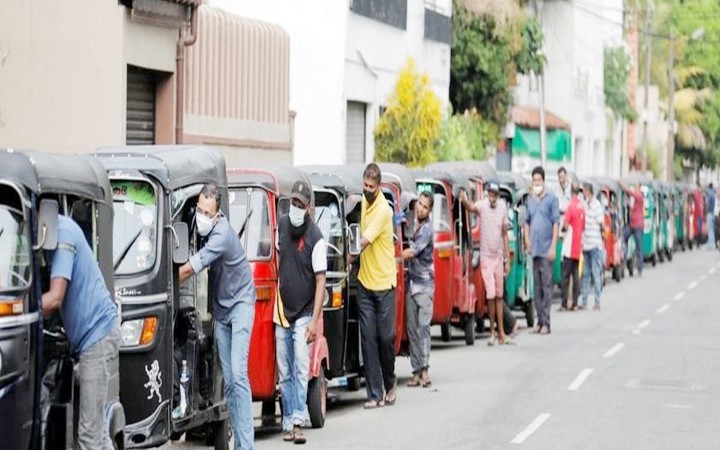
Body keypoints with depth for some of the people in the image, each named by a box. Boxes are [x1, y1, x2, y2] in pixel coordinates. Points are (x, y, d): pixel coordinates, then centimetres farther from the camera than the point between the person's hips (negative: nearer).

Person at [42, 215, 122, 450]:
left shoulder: (63, 231, -16)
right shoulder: (58, 230, 13)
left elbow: (54, 298, -23)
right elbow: (59, 299, 16)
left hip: (98, 333, -10)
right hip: (96, 334, 10)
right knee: (95, 428, 15)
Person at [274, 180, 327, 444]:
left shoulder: (315, 238, -14)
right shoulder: (281, 226, 3)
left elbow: (321, 281, -14)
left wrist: (315, 320, -19)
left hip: (304, 314, -5)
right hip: (282, 313, 5)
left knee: (301, 369, -11)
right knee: (284, 373, 7)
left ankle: (297, 422, -15)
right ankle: (288, 423, 13)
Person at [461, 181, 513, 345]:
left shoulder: (502, 206, 2)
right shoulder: (482, 205, -11)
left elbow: (505, 234, 9)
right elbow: (471, 207, -35)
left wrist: (507, 259, 9)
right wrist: (465, 202, -58)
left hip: (499, 257, 5)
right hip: (486, 257, -5)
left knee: (499, 296, 11)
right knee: (491, 295, -8)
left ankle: (501, 333, 17)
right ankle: (492, 332, 5)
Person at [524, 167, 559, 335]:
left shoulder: (551, 199, -3)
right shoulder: (531, 201, 14)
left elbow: (556, 223, -7)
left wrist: (553, 246, -12)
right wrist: (527, 241, 8)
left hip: (546, 250, -6)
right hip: (534, 250, 6)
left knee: (546, 286, -6)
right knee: (537, 287, 8)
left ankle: (546, 322, -6)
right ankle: (540, 321, 14)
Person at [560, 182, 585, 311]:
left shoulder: (570, 205, -13)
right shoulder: (582, 206, 7)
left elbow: (566, 225, -15)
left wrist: (563, 226, 5)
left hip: (569, 247, -6)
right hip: (578, 247, 6)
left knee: (566, 276, -5)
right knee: (576, 274, 8)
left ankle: (564, 303, -7)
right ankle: (575, 303, 8)